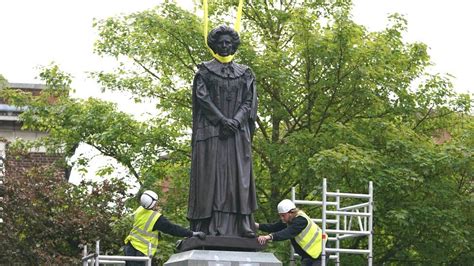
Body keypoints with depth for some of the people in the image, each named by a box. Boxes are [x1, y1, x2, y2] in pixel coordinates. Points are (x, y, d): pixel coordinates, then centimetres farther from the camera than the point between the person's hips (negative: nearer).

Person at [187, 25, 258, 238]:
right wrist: (222, 120, -15)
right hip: (211, 131, -2)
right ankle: (208, 227, -10)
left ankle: (242, 228, -6)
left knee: (238, 176, -3)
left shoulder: (244, 73, 14)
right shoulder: (205, 71, 7)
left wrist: (236, 121, -12)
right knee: (211, 176, -7)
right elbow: (202, 98, -4)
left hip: (237, 132, 2)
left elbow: (248, 102, 7)